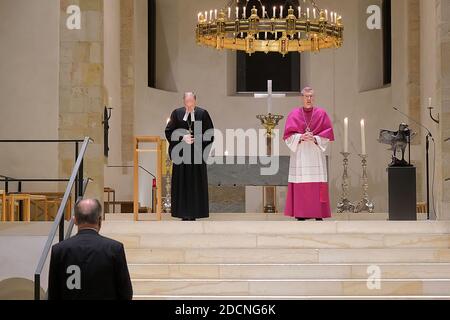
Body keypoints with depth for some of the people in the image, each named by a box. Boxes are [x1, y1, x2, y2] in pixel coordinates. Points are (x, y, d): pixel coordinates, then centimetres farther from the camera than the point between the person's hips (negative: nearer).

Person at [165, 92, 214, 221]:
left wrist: (197, 139, -12)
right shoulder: (177, 113, 5)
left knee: (196, 185, 0)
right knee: (182, 185, 1)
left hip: (197, 155, -1)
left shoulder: (203, 114, 1)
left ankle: (194, 214, 5)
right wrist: (182, 138, -11)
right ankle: (184, 215, 5)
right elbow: (169, 132, 4)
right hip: (181, 154, 1)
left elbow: (210, 133, 2)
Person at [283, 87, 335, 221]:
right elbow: (288, 135, 3)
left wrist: (315, 138, -11)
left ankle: (319, 215, -4)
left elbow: (328, 134, 4)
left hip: (316, 154, 0)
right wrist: (300, 137, -13)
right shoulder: (294, 114, 8)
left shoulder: (321, 113, 8)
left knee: (318, 186, -5)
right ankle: (300, 215, -4)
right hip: (299, 154, 0)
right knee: (300, 185, -5)